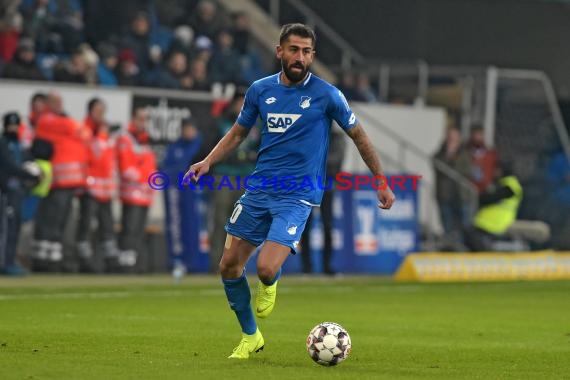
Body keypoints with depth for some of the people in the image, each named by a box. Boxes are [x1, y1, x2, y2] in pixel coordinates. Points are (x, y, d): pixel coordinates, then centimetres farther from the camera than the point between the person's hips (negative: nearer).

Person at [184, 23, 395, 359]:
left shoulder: (326, 95, -6)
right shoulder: (261, 90, 4)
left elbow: (359, 136, 4)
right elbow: (238, 132, 17)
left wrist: (382, 183, 5)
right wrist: (207, 162, 2)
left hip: (297, 196, -4)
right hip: (258, 190, 4)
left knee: (266, 269, -20)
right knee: (229, 266, 2)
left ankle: (269, 286, 20)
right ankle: (250, 337, 24)